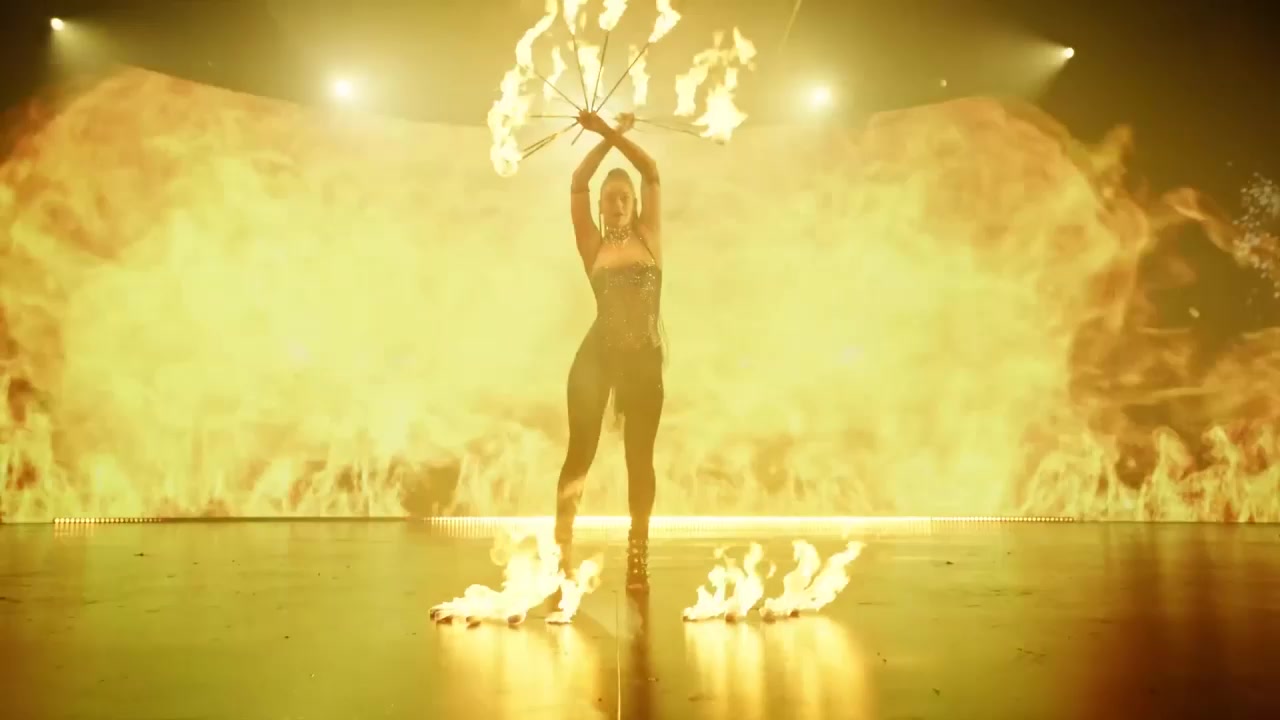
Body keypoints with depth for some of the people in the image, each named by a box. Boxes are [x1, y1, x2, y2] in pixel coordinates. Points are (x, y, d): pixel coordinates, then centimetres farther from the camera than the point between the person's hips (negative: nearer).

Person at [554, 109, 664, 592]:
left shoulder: (649, 238, 9)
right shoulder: (593, 246, 6)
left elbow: (652, 173, 2)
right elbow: (577, 184, -2)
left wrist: (614, 135, -2)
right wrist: (607, 137, -3)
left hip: (644, 359, 1)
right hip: (596, 356, -1)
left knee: (639, 455, 5)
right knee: (581, 450, -3)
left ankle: (638, 556, 12)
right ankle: (560, 553, 0)